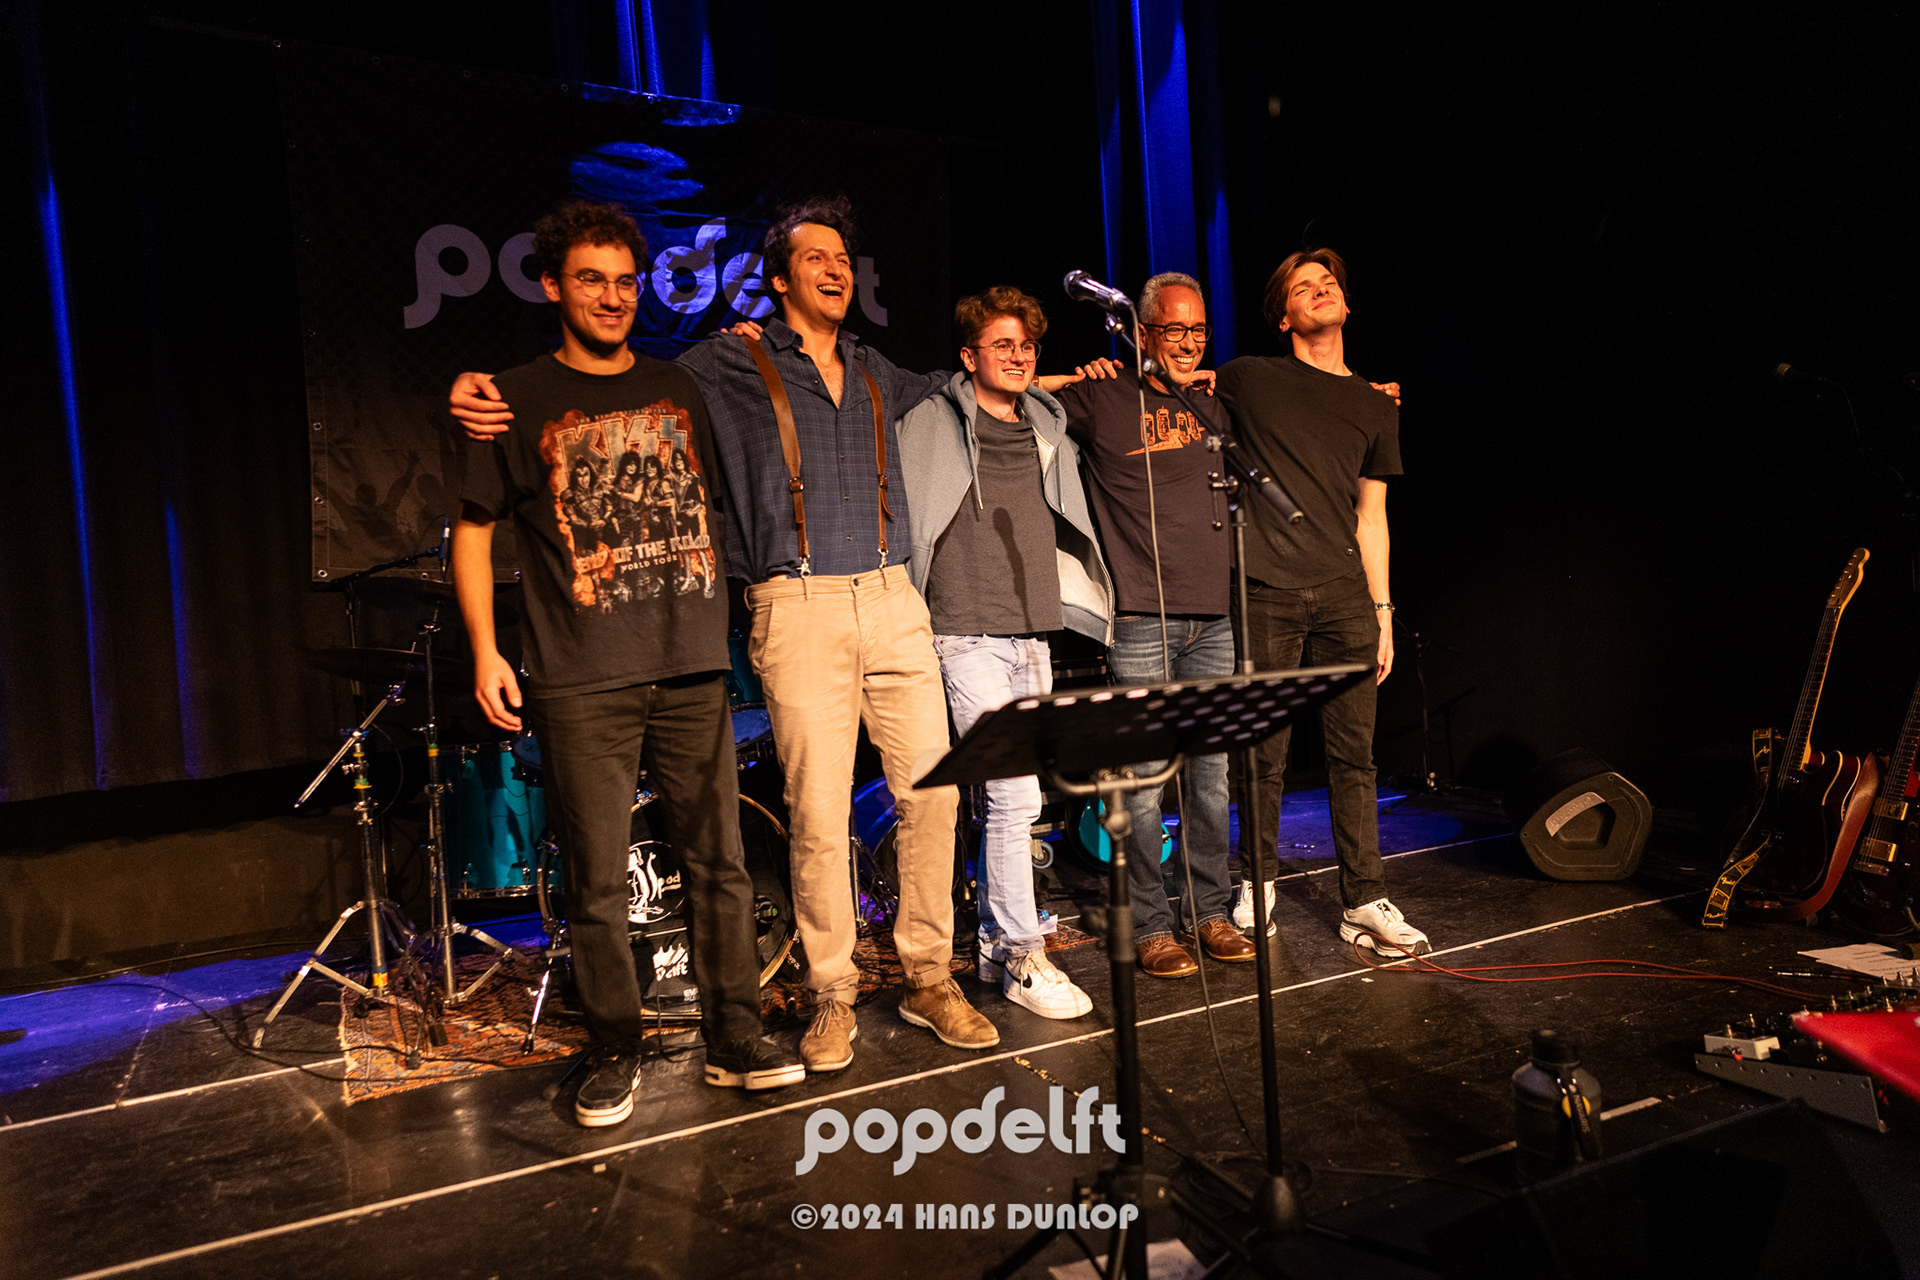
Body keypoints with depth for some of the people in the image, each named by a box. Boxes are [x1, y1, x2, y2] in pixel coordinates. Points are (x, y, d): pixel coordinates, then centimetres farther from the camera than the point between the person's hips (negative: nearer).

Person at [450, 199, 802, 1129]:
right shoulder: (517, 401, 4)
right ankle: (614, 1054, 18)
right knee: (598, 885, 2)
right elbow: (472, 530, 6)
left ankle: (734, 1039, 19)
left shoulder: (679, 390, 14)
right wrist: (485, 652, -4)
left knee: (720, 862, 6)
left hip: (691, 669, 3)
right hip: (580, 684, -3)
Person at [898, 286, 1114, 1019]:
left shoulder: (1047, 429, 15)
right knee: (1015, 796, -11)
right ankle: (1023, 959, 0)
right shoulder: (933, 425, -2)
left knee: (1010, 799, 11)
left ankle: (994, 945, 23)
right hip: (969, 636, -6)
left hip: (1034, 636, 6)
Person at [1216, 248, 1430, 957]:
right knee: (1266, 755, 1)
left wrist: (1383, 612, 12)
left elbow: (1370, 518, 17)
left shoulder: (1377, 407, 16)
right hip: (1268, 592, -3)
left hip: (1345, 594, 3)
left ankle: (1366, 903, 11)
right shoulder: (1249, 379, 7)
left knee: (1354, 752, 2)